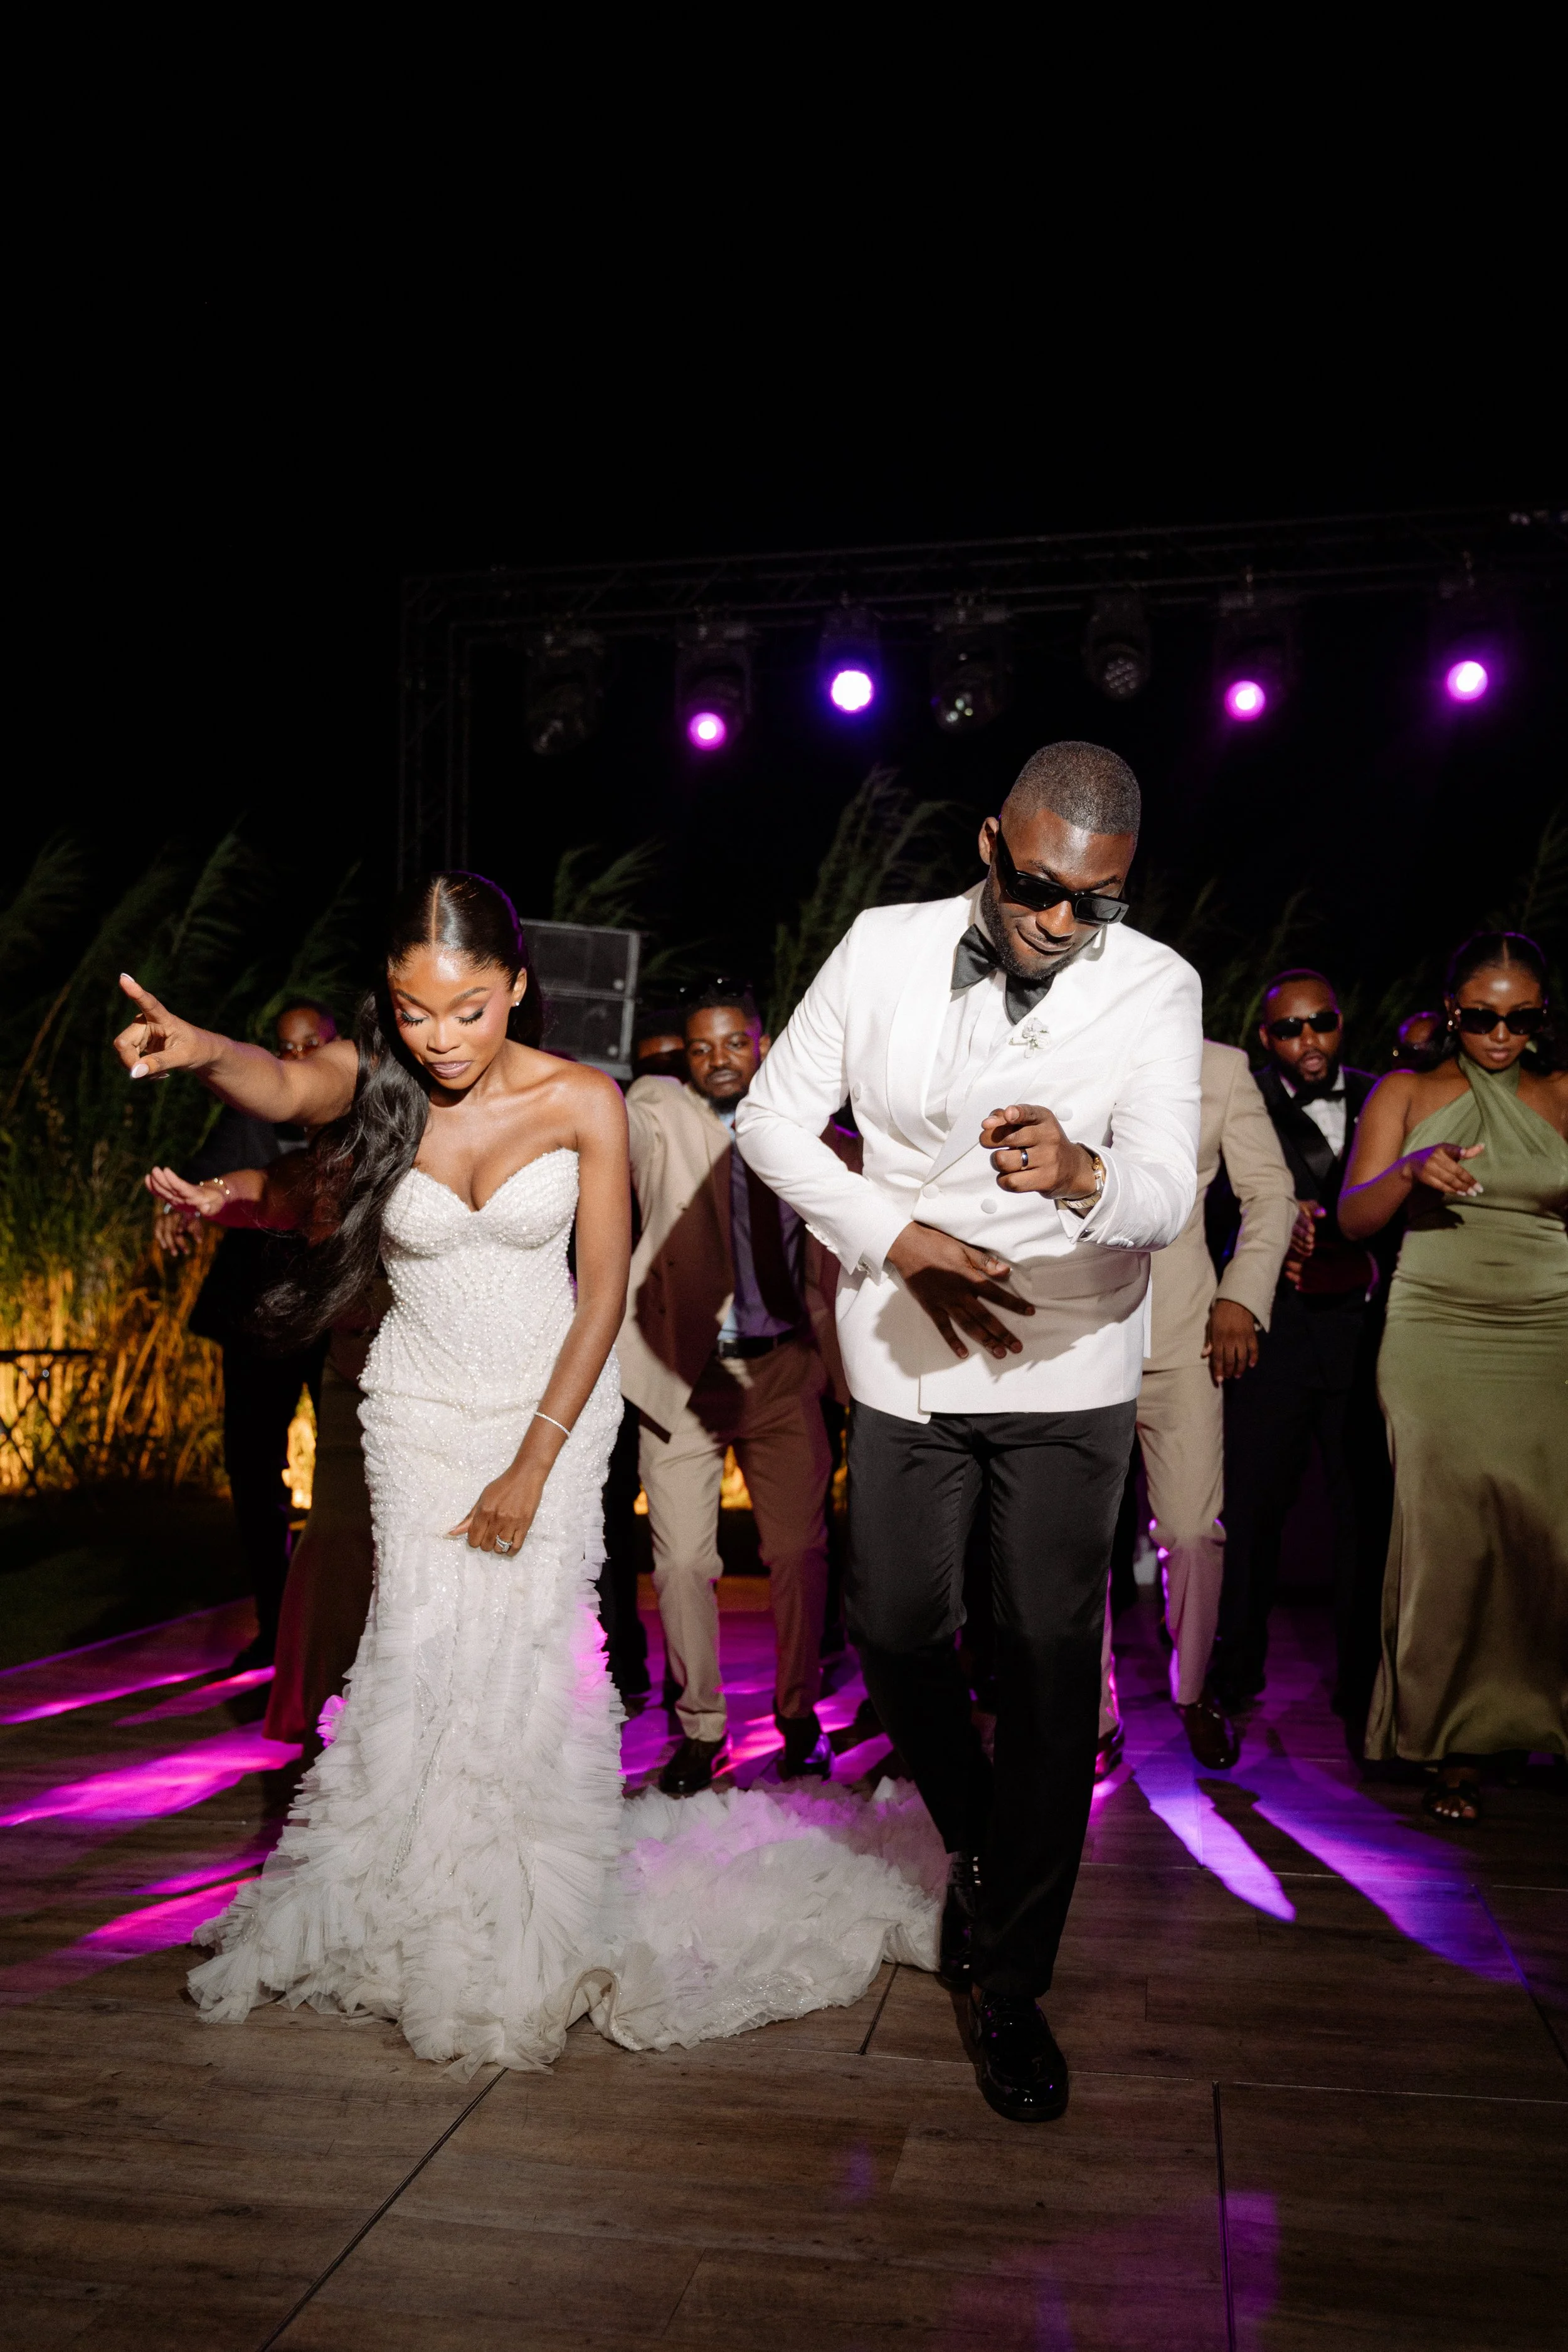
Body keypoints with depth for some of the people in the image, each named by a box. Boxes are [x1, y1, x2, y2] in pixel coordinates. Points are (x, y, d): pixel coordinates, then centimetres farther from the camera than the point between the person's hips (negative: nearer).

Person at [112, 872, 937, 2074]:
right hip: (420, 1407, 2)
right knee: (425, 1642, -3)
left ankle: (532, 1932, 14)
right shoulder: (373, 1081, -8)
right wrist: (204, 1050, -55)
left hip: (556, 1399, -1)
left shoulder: (584, 1101, -12)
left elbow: (603, 1294, -10)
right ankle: (420, 1916, 20)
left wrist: (534, 1462, -12)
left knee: (530, 1639, -7)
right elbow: (284, 1086, -32)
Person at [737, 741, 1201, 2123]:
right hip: (907, 1359, 2)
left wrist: (1081, 1173, -46)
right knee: (897, 1631, 8)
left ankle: (1011, 1983, 16)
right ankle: (977, 1844, 39)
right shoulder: (885, 947, -7)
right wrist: (900, 1241, -13)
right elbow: (773, 1118, -2)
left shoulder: (1158, 987, -10)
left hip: (1071, 1373, -1)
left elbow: (1166, 1193, -22)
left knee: (1052, 1660, -1)